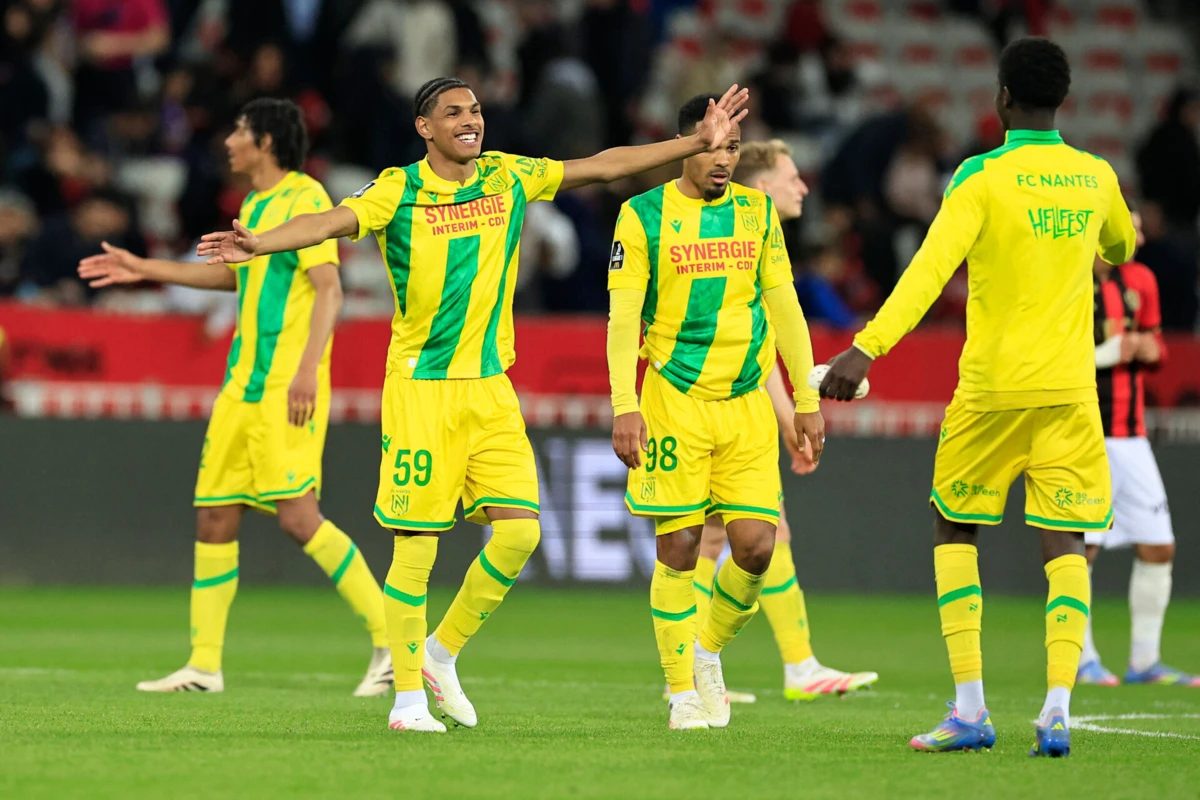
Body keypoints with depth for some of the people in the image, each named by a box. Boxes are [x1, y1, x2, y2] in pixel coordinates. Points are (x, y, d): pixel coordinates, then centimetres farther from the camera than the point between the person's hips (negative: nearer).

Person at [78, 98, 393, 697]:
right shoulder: (254, 205, 17)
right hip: (243, 384, 9)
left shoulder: (304, 198, -9)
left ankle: (391, 640, -9)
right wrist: (144, 270, 37)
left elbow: (329, 288, -17)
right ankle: (204, 665, 12)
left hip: (288, 389, -9)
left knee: (297, 516, -16)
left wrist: (308, 368, -27)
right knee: (214, 517, 6)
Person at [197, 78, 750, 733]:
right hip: (420, 385, -5)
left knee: (520, 527, -5)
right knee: (416, 541, -4)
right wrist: (259, 243, -41)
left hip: (490, 386, 5)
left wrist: (699, 142, 14)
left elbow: (605, 165, 14)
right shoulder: (397, 192, -6)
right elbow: (333, 222, -22)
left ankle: (442, 652, 15)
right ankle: (408, 696, 6)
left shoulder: (507, 178, 8)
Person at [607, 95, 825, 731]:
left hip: (747, 403, 3)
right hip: (674, 400, -3)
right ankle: (683, 691, 7)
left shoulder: (758, 213, 9)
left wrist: (807, 401, 9)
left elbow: (785, 309, 13)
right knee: (678, 548, -4)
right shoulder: (643, 217, -2)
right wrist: (624, 407, -14)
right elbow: (623, 317, -5)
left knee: (756, 542, -6)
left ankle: (708, 651, 19)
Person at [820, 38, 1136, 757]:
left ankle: (970, 709, 3)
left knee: (955, 529, 12)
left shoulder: (982, 178, -9)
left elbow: (931, 269, -21)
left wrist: (867, 348, -27)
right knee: (1065, 542, 3)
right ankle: (1057, 710, -13)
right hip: (1070, 387, 3)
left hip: (992, 386, -3)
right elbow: (1121, 250, 28)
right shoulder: (1096, 177, 6)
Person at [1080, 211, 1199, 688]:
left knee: (1158, 548, 4)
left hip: (1131, 437, 7)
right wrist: (1101, 356, -21)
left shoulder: (1140, 282, 10)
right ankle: (1081, 659, 4)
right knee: (1081, 547, -8)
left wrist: (1152, 351, -2)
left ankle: (1144, 661, 12)